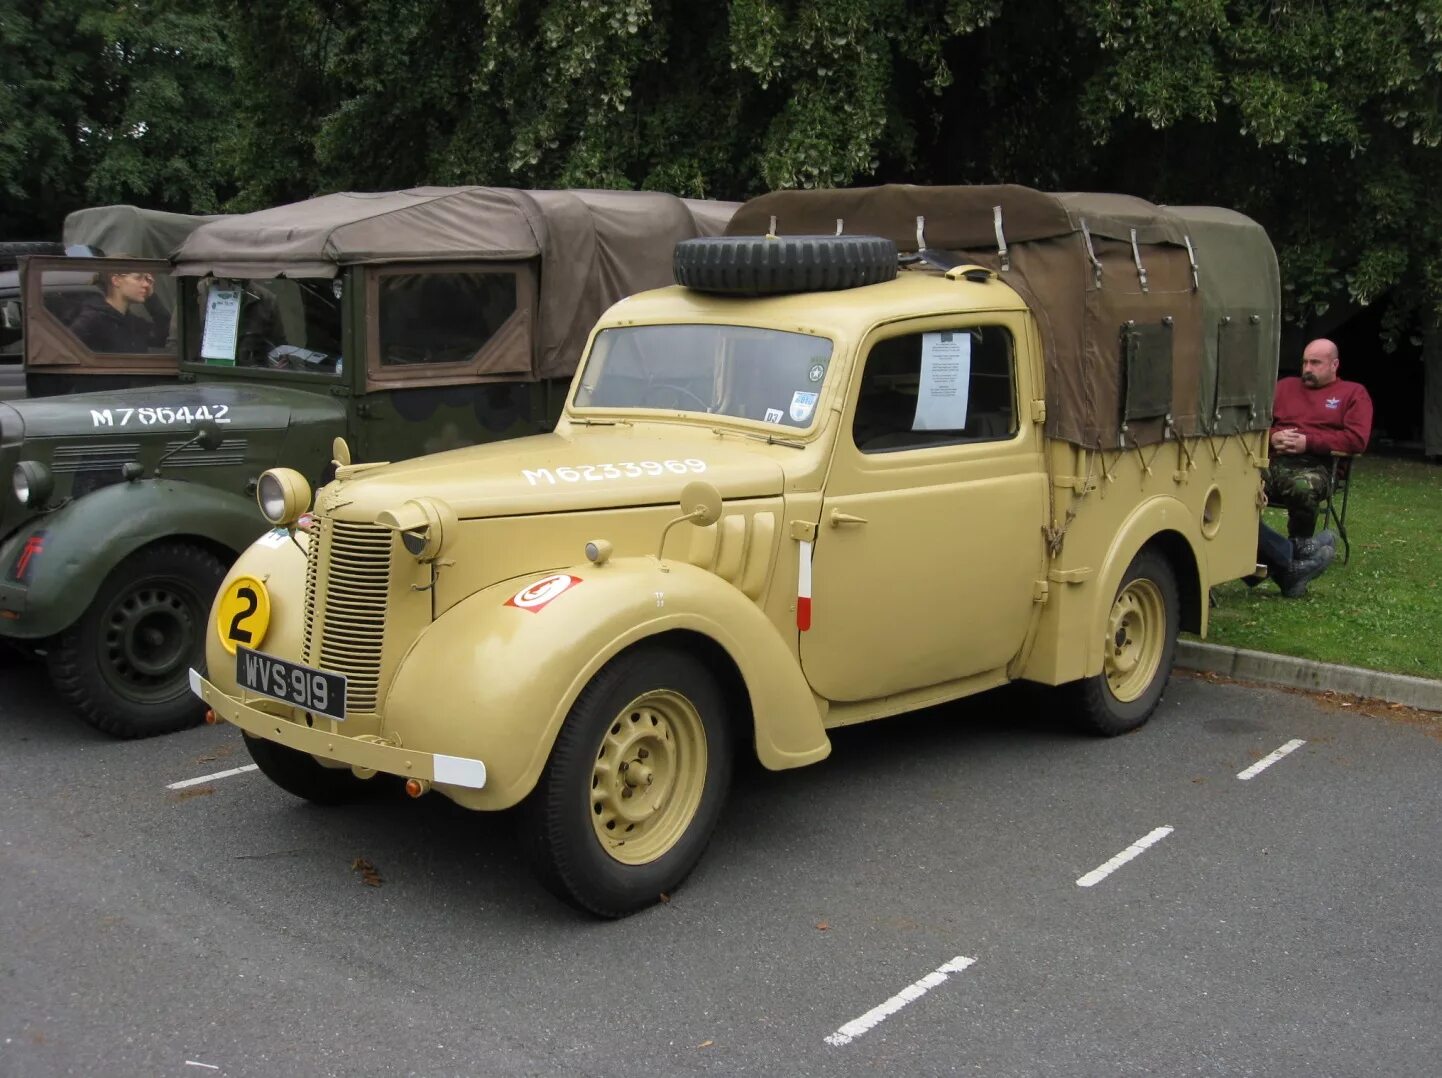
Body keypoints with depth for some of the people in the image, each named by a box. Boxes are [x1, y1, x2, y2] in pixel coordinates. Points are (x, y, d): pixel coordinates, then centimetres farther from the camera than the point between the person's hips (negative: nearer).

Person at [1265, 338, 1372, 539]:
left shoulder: (1353, 393, 17)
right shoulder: (1285, 386, 30)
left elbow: (1357, 439, 2)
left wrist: (1308, 442, -6)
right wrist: (1272, 437, -1)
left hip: (1314, 465, -3)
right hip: (1273, 459, 3)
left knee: (1304, 488, -41)